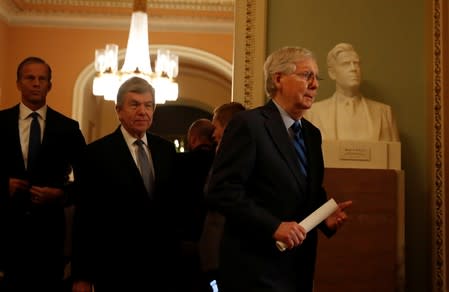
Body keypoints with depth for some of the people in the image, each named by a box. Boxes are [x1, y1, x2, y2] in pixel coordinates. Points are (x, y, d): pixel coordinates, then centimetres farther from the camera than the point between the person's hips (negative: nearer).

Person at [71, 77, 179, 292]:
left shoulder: (166, 149, 7)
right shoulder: (97, 153, -7)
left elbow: (174, 201, 10)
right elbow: (85, 217, -8)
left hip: (163, 264, 4)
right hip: (116, 268, -4)